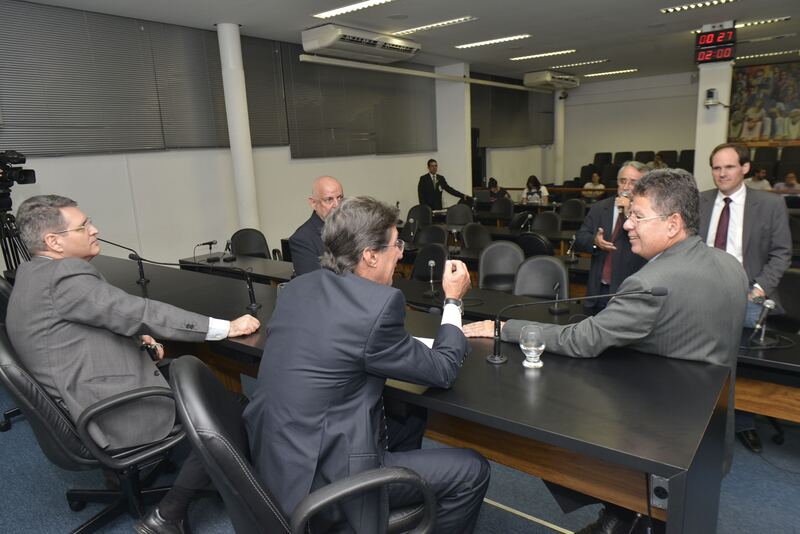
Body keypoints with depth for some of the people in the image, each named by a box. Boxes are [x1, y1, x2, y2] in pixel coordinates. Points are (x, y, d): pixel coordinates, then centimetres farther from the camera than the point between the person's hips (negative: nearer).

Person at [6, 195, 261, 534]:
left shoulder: (33, 275, 10)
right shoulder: (64, 275, -21)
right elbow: (142, 312, -23)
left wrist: (135, 338, 5)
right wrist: (226, 328, -18)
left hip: (88, 404, 10)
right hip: (116, 414, -10)